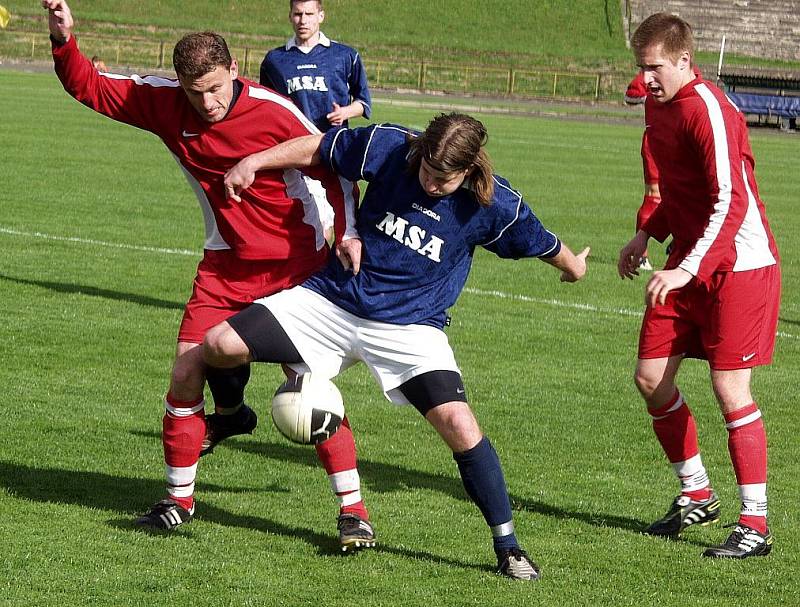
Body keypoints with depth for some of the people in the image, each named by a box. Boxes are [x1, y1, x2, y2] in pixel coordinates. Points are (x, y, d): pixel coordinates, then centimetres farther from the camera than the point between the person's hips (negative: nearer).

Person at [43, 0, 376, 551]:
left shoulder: (274, 113, -20)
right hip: (226, 263, 5)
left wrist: (348, 232, -17)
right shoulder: (165, 103, -8)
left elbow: (333, 168, -9)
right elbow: (89, 87, 0)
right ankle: (180, 498, 19)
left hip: (296, 263, -4)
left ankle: (353, 509, -2)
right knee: (186, 375, -1)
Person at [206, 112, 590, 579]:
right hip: (333, 299, 2)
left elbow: (543, 244, 4)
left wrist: (573, 266, 22)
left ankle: (507, 547, -4)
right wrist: (253, 162, -5)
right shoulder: (390, 147, -14)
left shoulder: (494, 204, -16)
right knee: (220, 346, -12)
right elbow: (320, 149, 2)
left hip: (411, 327, -2)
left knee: (459, 425, -21)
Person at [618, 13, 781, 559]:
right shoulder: (659, 105, 9)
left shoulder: (709, 110, -19)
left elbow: (731, 202, -27)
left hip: (739, 264, -9)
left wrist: (688, 269, -34)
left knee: (730, 389, -11)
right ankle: (697, 496, 23)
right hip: (688, 265, 9)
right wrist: (647, 235, 14)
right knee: (651, 377, 6)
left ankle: (755, 526, -3)